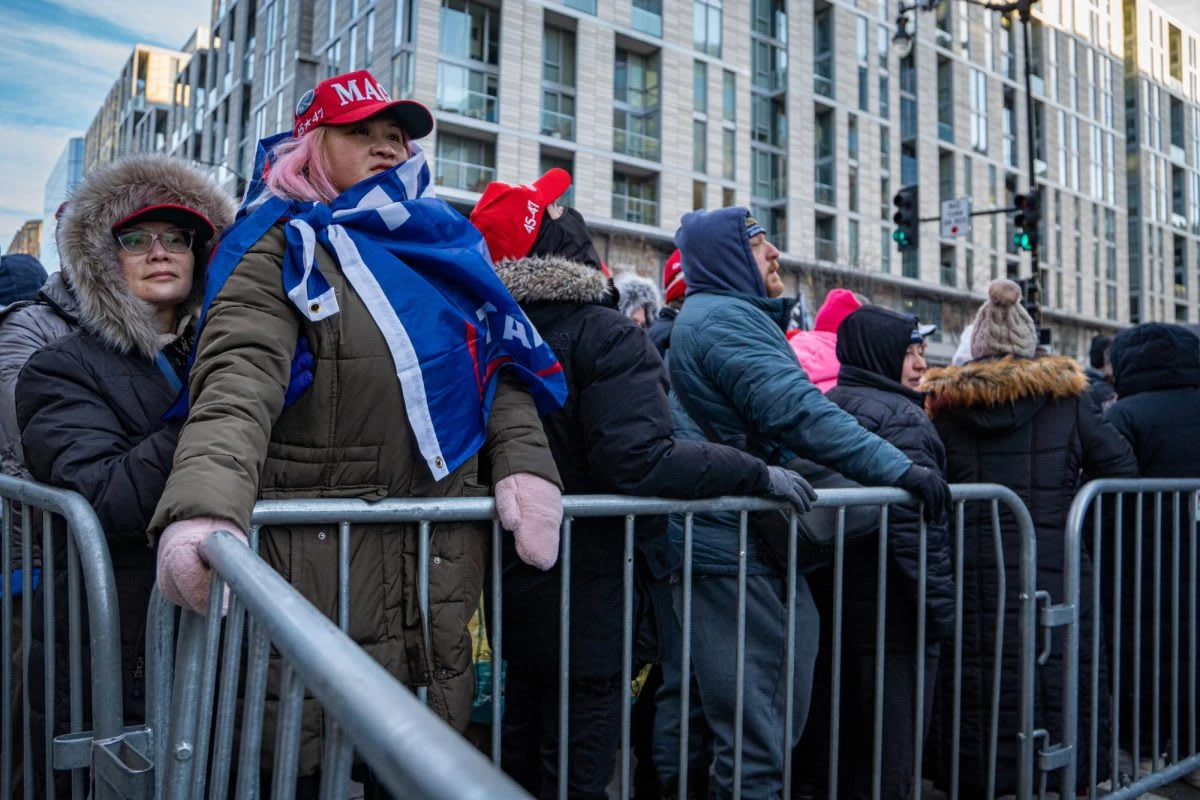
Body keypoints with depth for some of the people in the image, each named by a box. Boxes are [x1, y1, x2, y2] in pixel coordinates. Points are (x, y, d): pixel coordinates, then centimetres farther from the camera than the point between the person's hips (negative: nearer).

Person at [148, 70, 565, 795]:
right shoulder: (285, 248, -2)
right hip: (320, 569, -5)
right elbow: (239, 381, -18)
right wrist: (206, 505, -37)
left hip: (444, 577, 5)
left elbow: (503, 370, 11)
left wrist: (525, 465, -8)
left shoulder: (449, 249, 14)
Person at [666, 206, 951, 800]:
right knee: (757, 726, -1)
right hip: (737, 550, -11)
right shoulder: (729, 318, -14)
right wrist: (899, 468, -19)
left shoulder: (701, 318, 22)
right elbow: (799, 412, -24)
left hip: (728, 544, 11)